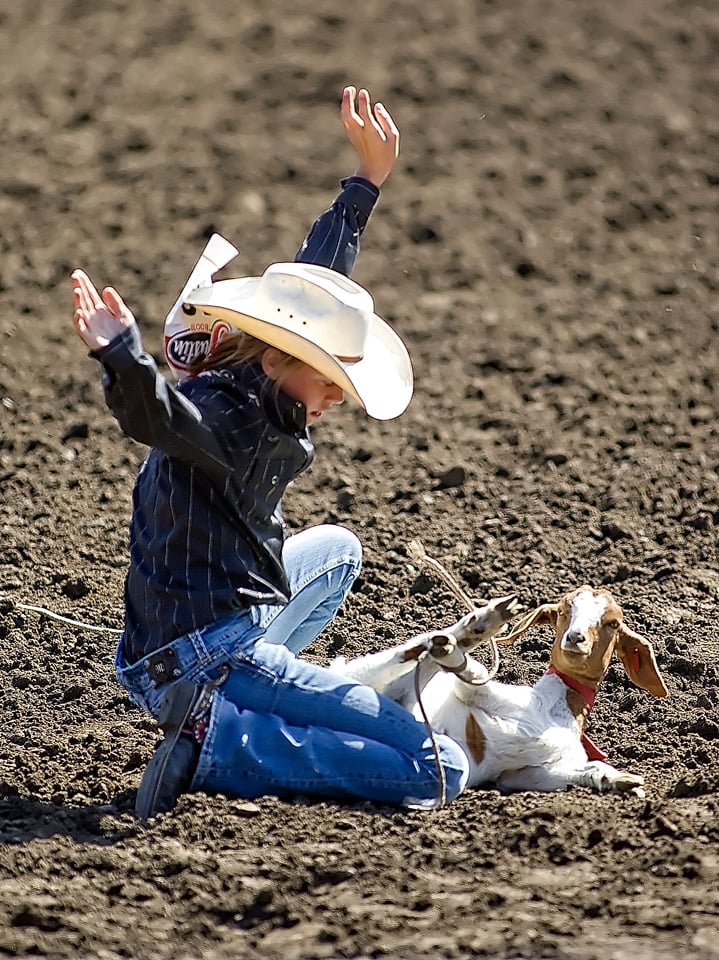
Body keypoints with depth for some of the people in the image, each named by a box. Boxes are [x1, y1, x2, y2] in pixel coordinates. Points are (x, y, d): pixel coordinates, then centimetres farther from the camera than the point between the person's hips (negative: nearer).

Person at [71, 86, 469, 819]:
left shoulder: (256, 395, 6)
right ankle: (220, 744, -18)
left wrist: (367, 181, 27)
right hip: (210, 660, -11)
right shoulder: (220, 415, -23)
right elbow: (155, 412, -47)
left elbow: (314, 280, 20)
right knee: (439, 772, -15)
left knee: (336, 550, 42)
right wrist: (119, 356, -67)